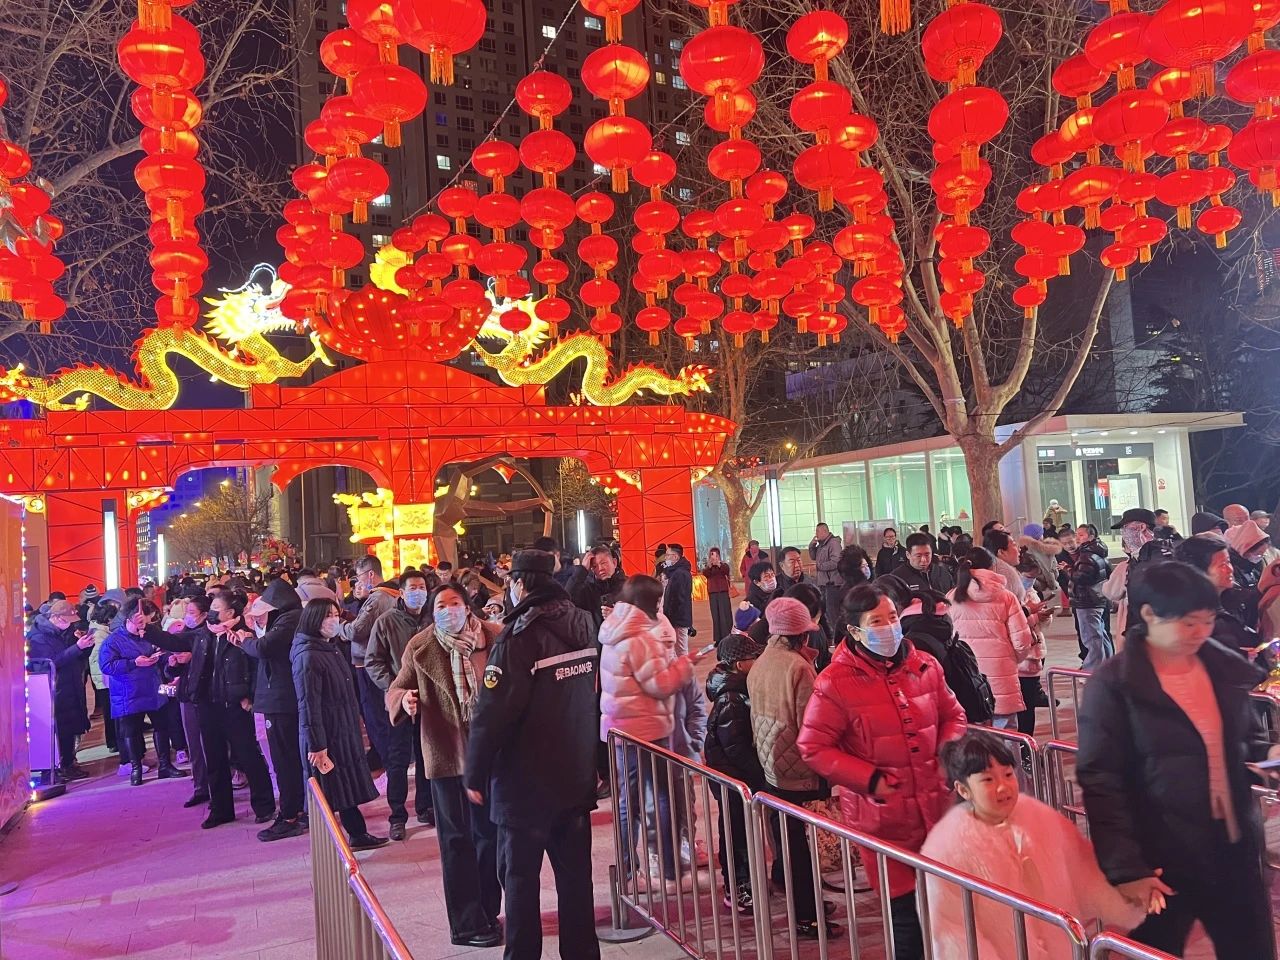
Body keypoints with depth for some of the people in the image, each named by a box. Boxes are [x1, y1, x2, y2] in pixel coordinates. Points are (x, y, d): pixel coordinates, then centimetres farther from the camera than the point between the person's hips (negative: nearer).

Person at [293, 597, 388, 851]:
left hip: (344, 731, 9)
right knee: (328, 791, 2)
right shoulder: (307, 656, -19)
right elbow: (308, 705, -22)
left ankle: (358, 835, 28)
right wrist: (316, 746, -23)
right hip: (324, 737, -9)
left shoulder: (332, 649, 10)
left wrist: (354, 726, 16)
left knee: (347, 785, 17)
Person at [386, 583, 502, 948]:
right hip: (447, 753, -2)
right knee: (457, 839, 9)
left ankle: (487, 911, 35)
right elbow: (396, 690, -3)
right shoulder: (420, 647, -7)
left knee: (490, 833, 16)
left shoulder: (495, 636, -5)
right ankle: (467, 924, 22)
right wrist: (405, 699, -25)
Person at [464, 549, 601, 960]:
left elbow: (491, 714, -20)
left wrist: (474, 775, -10)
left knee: (521, 876, 9)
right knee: (575, 872, 15)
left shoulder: (518, 637, -20)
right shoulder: (582, 625, 1)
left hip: (526, 780, -6)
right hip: (577, 774, 6)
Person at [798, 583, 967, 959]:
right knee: (906, 911, 7)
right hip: (884, 817, -4)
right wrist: (871, 780, -14)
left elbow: (952, 715, 17)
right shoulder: (835, 682, -14)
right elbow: (813, 748, -11)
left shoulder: (925, 666, 1)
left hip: (937, 808, 4)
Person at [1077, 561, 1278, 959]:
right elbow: (1100, 782, -15)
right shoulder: (1113, 684, -14)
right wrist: (1124, 867, -18)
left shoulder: (1225, 668, 2)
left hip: (1235, 849, 5)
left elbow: (1242, 741, 18)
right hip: (1162, 861, -5)